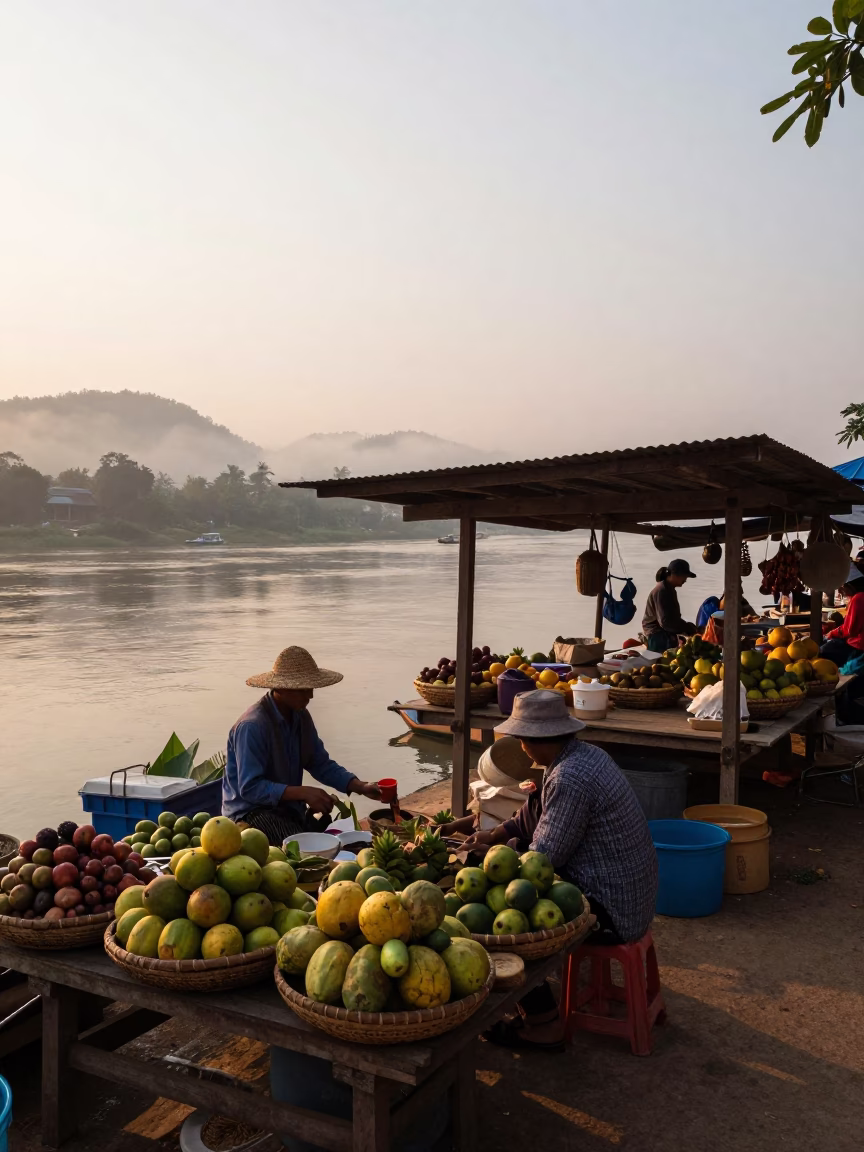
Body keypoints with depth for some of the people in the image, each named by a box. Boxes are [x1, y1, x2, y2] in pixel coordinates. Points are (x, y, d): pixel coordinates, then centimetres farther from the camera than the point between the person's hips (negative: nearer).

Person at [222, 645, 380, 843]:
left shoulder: (301, 717, 2)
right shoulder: (252, 726, -23)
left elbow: (321, 764, 9)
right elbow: (250, 788, -24)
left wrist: (360, 786, -6)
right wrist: (303, 792, -28)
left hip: (289, 806, 7)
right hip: (250, 810, -7)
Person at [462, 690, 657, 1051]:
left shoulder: (569, 779, -26)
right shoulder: (587, 754, 5)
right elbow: (536, 815, 19)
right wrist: (495, 834, 11)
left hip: (609, 910, -10)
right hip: (631, 891, 10)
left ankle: (544, 1025, 9)